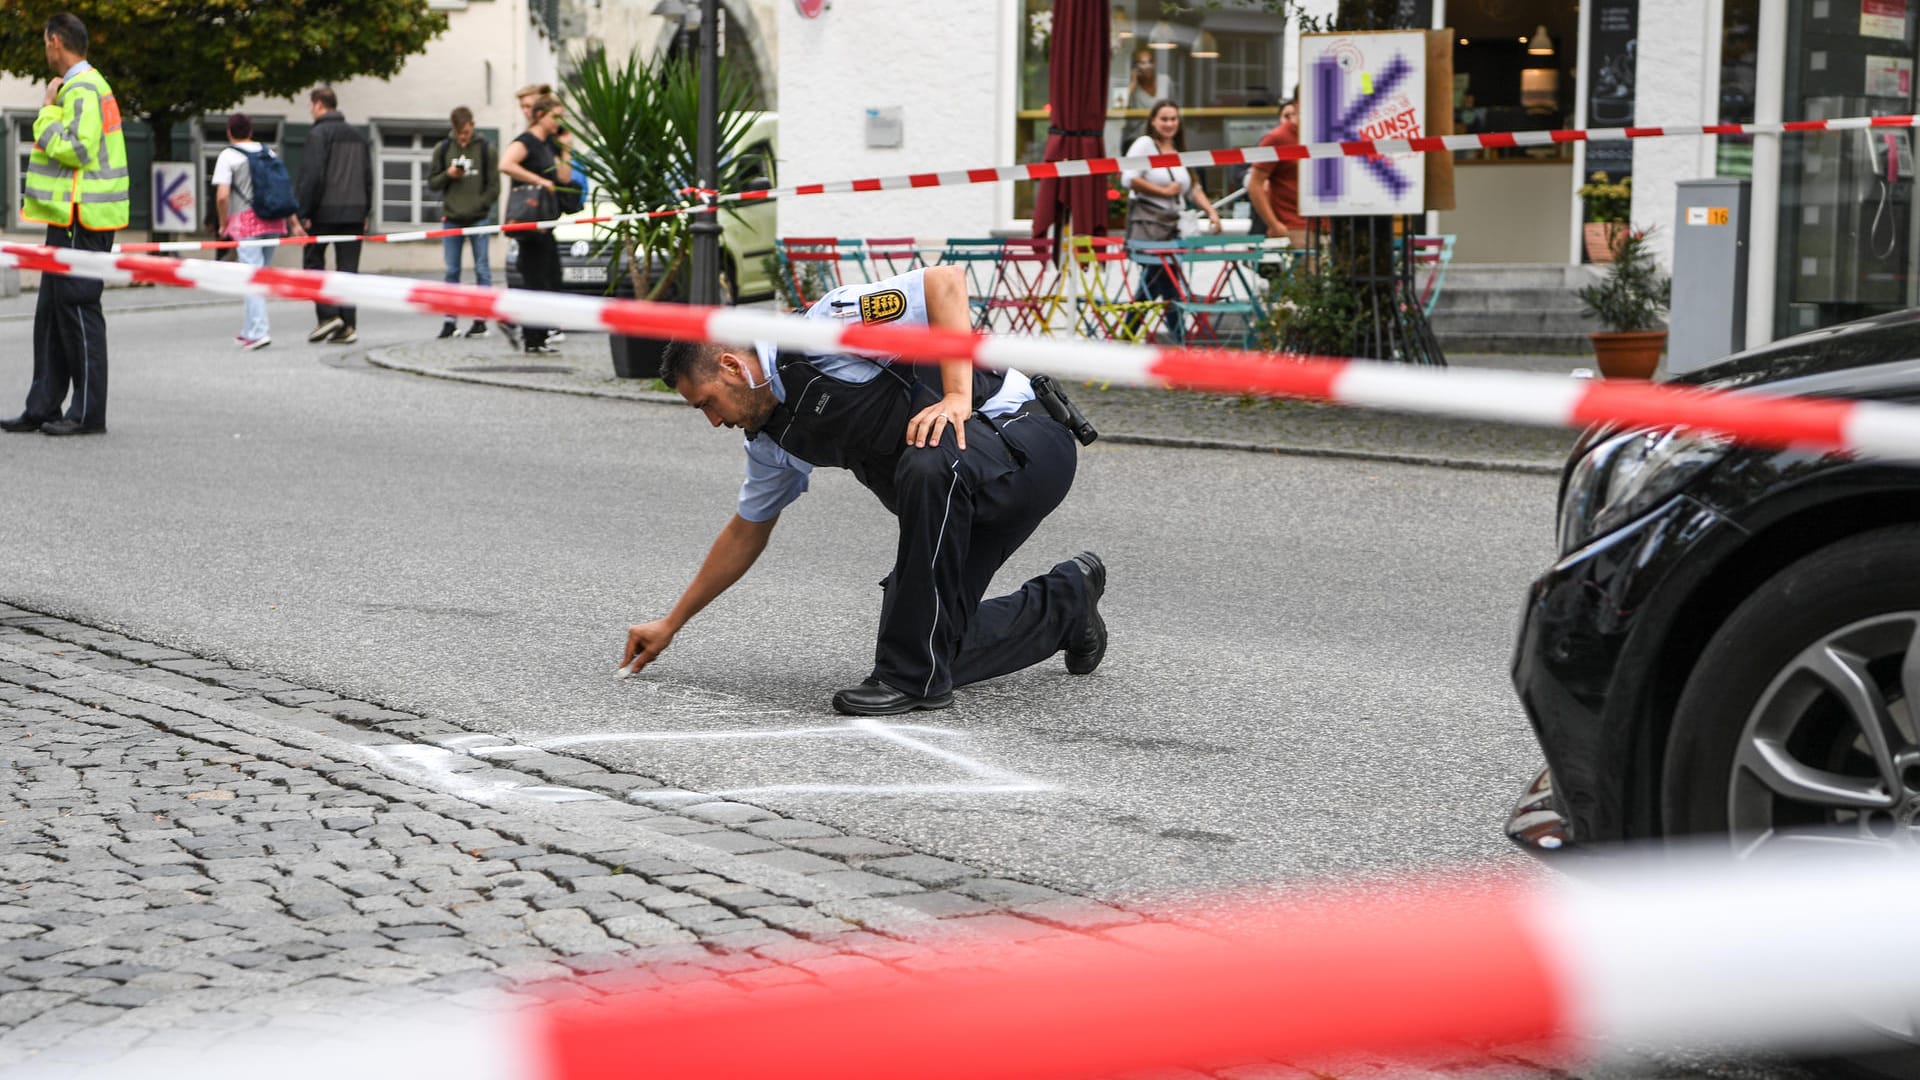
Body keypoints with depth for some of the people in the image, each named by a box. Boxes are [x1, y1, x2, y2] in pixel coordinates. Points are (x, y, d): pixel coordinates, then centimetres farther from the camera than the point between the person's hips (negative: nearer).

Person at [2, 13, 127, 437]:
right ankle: (43, 409, 16)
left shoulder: (82, 89, -14)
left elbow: (76, 149, -23)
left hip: (81, 220, -11)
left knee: (78, 309, -7)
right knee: (51, 312, 12)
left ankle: (88, 413, -2)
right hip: (69, 216, 11)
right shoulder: (87, 85, 19)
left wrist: (46, 113, -14)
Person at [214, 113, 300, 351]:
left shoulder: (228, 156, -2)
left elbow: (222, 196, -12)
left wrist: (223, 224, 1)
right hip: (273, 221, 5)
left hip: (245, 219, -5)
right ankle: (247, 330, 20)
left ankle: (258, 333, -14)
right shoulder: (268, 153, 15)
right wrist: (294, 223, 13)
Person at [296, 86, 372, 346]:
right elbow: (368, 177, 17)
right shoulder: (357, 136, 15)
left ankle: (328, 315, -6)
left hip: (325, 212, -6)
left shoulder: (319, 134, -7)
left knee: (313, 260, 6)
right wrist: (365, 212, 19)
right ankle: (348, 325, 1)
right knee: (348, 267, 6)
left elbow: (312, 176, -14)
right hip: (354, 212, 6)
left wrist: (304, 213, -11)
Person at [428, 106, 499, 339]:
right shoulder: (443, 149, 6)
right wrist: (447, 175, -10)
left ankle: (481, 320, 4)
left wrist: (478, 206, -11)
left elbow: (494, 187, 0)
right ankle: (450, 320, 8)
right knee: (452, 271, 4)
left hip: (479, 219, -2)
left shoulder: (486, 149, 0)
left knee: (482, 270, 0)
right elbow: (432, 182, 9)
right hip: (451, 219, 2)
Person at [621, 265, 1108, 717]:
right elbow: (747, 532, 22)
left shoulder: (823, 331, -17)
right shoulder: (773, 438, 9)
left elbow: (946, 280, -24)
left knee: (931, 463, -39)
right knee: (938, 647, -1)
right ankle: (1066, 600, 25)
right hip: (953, 504, 9)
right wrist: (670, 625, 26)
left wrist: (958, 396, -31)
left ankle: (913, 677, -27)